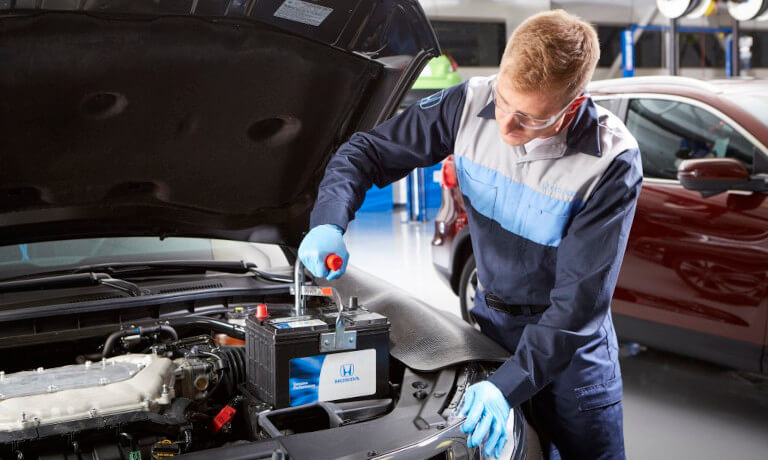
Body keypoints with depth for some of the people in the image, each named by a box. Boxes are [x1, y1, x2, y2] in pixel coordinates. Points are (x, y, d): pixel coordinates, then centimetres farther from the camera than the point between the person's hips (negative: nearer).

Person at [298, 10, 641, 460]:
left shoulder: (612, 162, -26)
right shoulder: (471, 104, -17)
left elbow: (580, 300, -26)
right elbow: (365, 152, -7)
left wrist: (508, 385, -34)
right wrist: (328, 223, -25)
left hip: (570, 341, -2)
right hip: (491, 317, 3)